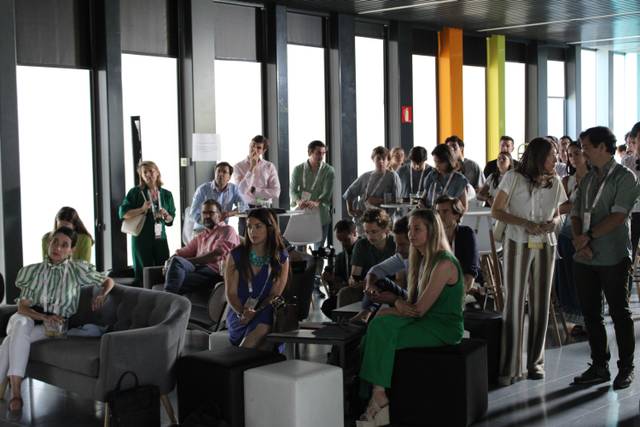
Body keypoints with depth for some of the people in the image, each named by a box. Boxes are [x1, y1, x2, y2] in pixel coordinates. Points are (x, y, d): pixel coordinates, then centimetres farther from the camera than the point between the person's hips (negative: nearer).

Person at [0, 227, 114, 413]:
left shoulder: (78, 269, 1)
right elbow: (22, 307, -4)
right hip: (28, 319, 1)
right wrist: (44, 317, -23)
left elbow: (108, 281, 12)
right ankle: (15, 393, -40)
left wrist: (101, 295, -10)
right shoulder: (32, 271, 2)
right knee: (21, 325, -36)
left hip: (54, 325, -1)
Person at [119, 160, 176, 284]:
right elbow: (123, 213, -3)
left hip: (160, 238, 3)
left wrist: (166, 216, -6)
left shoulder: (166, 194, 11)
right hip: (142, 238, -3)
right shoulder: (135, 192, 1)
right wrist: (142, 209, -15)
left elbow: (171, 220, 17)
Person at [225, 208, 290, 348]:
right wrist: (242, 313, -19)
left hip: (265, 312, 0)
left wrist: (256, 313, -16)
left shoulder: (281, 258, 6)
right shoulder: (236, 255, 4)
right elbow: (231, 293, 1)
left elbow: (275, 294, 1)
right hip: (238, 312, 0)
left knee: (263, 326, -36)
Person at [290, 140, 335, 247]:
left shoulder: (329, 170, 2)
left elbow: (327, 192, -10)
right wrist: (298, 201, -26)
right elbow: (293, 189, -3)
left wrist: (316, 203, -31)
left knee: (319, 248, 6)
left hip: (321, 215, 0)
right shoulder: (298, 169, 6)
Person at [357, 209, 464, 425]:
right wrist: (399, 304, -6)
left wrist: (392, 309, -5)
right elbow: (413, 303, 16)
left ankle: (379, 398, -15)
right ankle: (377, 397, -19)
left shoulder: (444, 264, -17)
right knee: (380, 324, -16)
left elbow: (420, 309, -19)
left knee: (382, 335, -22)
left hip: (444, 328, -8)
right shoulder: (423, 260, 13)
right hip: (426, 322, 8)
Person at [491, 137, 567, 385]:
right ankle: (510, 366, 3)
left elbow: (557, 214, 16)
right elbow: (496, 211, -6)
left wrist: (553, 222, -9)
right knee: (514, 302, -3)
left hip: (545, 246, 4)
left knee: (540, 304, 6)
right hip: (518, 244, -4)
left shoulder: (555, 182, 5)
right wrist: (525, 223, -19)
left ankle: (536, 362, 19)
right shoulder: (514, 178, -7)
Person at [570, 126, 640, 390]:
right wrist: (580, 243, -8)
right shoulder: (587, 179, 14)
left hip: (613, 258, -6)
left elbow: (618, 217, -15)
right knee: (591, 314, 9)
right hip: (585, 258, 6)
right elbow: (576, 215, 9)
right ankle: (599, 367, 20)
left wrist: (588, 236, -15)